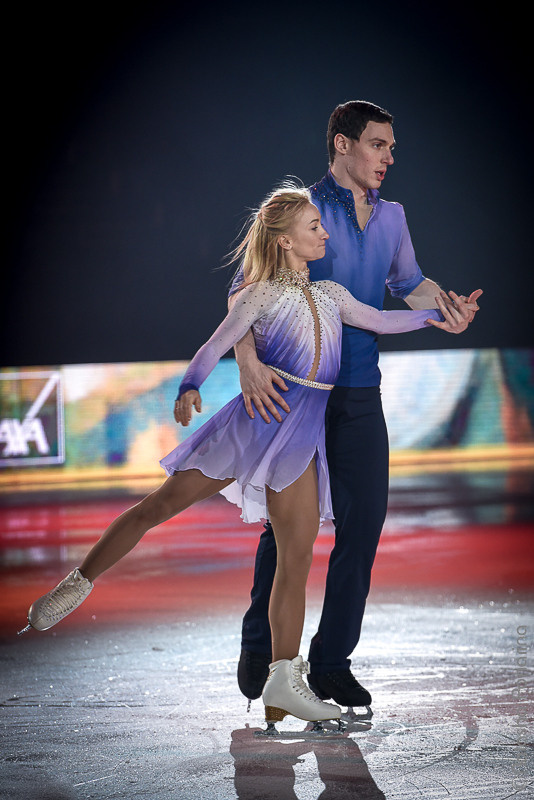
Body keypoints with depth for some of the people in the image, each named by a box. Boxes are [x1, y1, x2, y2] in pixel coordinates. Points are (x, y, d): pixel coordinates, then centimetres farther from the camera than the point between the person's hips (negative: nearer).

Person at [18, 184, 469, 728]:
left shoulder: (330, 294, 18)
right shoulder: (263, 294, 1)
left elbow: (379, 321, 27)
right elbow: (217, 345, -8)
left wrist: (434, 315, 20)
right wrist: (189, 388, -25)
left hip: (301, 437, 5)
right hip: (260, 414, -5)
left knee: (298, 555, -3)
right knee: (164, 504, -6)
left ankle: (284, 682, -3)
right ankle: (78, 584, 10)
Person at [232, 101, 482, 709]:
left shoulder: (391, 217, 12)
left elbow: (408, 282, 26)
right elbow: (245, 289, -11)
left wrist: (446, 308, 4)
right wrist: (247, 361, -26)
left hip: (360, 394, 5)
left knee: (363, 523, 0)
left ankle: (332, 663, 10)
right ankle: (259, 648, 20)